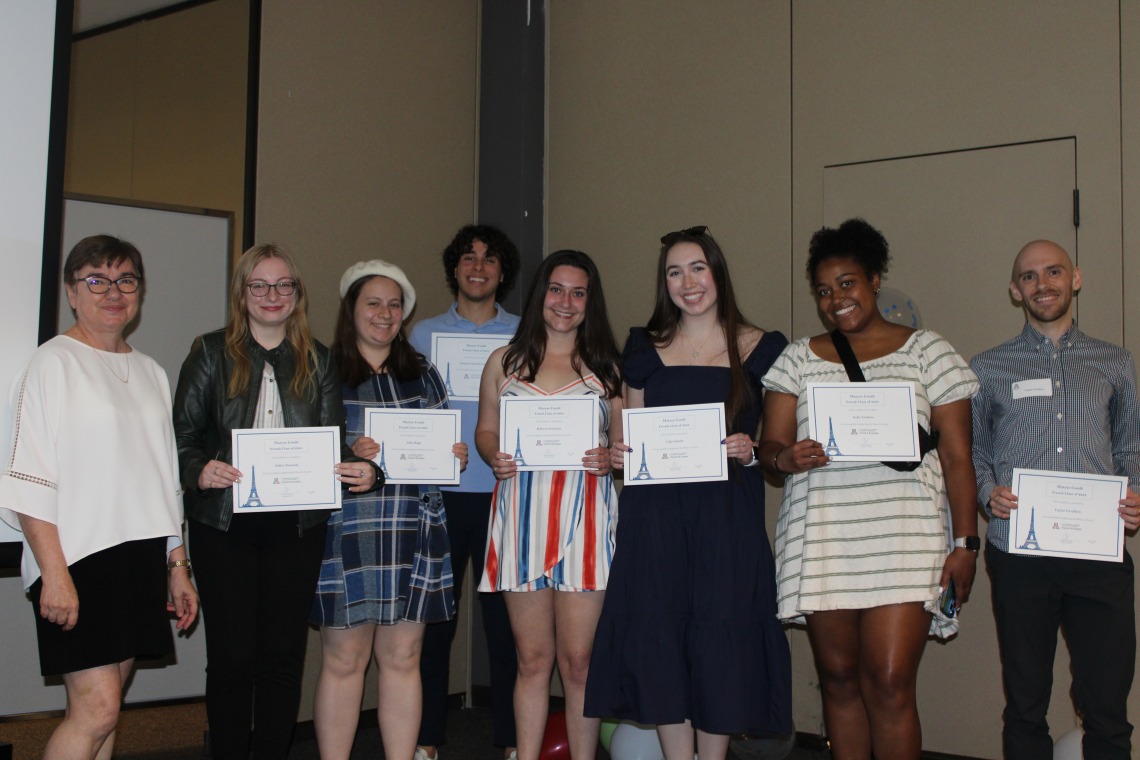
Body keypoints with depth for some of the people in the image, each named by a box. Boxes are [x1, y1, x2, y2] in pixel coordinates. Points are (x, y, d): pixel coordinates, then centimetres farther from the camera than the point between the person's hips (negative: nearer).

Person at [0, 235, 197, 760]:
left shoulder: (151, 373, 17)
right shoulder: (53, 362, -3)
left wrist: (178, 568, 16)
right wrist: (54, 572, -17)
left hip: (143, 556, 6)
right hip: (79, 559, -6)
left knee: (103, 706, 6)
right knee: (97, 706, -13)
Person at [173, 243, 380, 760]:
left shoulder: (318, 362, 11)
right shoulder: (212, 353, 5)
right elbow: (182, 435, 0)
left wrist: (361, 471, -14)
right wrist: (200, 470, -21)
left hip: (296, 524, 2)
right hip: (225, 523, -2)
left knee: (284, 652, 6)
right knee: (232, 654, 1)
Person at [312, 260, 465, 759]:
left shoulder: (424, 376, 16)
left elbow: (442, 447, 21)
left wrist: (456, 457, -1)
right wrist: (349, 457, -18)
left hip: (414, 530, 3)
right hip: (348, 528, -3)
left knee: (403, 659, 7)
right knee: (343, 660, 1)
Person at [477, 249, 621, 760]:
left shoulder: (606, 365, 10)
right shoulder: (505, 361, 13)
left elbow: (624, 440, 11)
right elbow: (485, 430, 17)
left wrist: (609, 459, -10)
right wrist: (495, 458, -4)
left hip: (585, 519, -1)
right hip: (522, 517, 1)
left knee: (579, 660, -1)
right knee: (532, 659, 6)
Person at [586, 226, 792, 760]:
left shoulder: (762, 349, 5)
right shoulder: (645, 348, 11)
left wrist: (751, 453, -13)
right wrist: (620, 454, -5)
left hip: (728, 515, -2)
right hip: (655, 515, 2)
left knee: (719, 639, -2)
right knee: (658, 640, 1)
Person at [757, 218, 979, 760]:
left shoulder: (927, 351, 7)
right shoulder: (798, 359, 13)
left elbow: (957, 456, 4)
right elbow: (770, 446, 8)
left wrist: (966, 543, -2)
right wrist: (787, 459, -16)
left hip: (904, 540, -2)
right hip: (820, 543, 3)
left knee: (890, 684, -9)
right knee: (838, 676, 6)